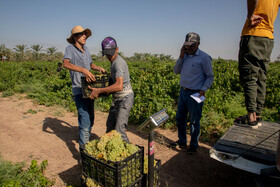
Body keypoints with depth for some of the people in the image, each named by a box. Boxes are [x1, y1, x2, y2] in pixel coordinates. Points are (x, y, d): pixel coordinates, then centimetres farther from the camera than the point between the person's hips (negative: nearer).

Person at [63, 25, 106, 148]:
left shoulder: (85, 49, 13)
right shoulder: (70, 48, -7)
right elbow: (66, 64, -27)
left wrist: (99, 68, 5)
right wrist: (84, 71, -39)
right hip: (79, 90, -8)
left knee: (90, 118, 18)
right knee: (84, 119, -13)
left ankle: (86, 142, 38)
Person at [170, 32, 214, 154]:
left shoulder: (204, 57, -8)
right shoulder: (185, 56, 10)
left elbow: (210, 76, -5)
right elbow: (176, 71, 8)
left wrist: (203, 89, -19)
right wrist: (181, 57, -3)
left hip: (195, 94, -6)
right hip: (183, 91, 7)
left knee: (194, 121, 3)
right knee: (180, 118, 14)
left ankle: (194, 145, 22)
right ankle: (182, 141, 31)